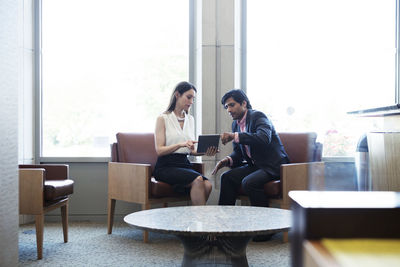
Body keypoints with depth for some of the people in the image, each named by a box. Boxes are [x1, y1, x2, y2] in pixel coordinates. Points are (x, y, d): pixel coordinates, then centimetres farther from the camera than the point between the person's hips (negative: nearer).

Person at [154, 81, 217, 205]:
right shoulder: (163, 118, 1)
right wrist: (180, 144, -24)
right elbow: (159, 150, -8)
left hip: (185, 165, 5)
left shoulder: (190, 119, 19)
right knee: (198, 180, -32)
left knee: (207, 185, -27)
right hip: (166, 166, -5)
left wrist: (205, 151, -3)